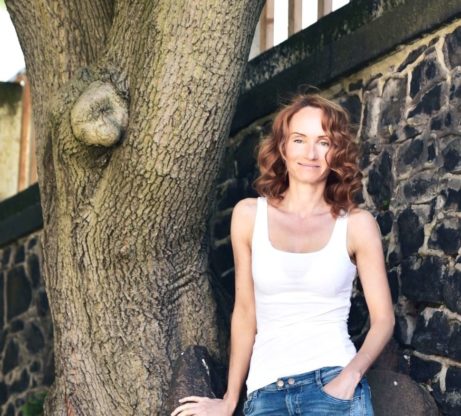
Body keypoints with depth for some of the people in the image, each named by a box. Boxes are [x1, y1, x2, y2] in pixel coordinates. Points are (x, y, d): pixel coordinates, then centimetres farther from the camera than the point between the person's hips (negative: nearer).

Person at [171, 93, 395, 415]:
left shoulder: (357, 224, 1)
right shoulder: (249, 215, 5)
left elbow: (383, 319, 2)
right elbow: (245, 312, 10)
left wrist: (352, 373, -15)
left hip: (332, 383, -2)